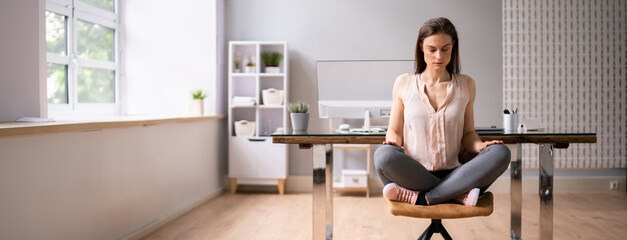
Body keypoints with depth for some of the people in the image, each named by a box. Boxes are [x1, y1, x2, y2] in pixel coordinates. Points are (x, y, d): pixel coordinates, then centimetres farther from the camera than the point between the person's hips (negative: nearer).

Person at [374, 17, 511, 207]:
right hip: (412, 175, -1)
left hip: (452, 175, 2)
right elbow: (394, 130, 13)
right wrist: (393, 142, -11)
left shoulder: (465, 85, 13)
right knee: (384, 155, -35)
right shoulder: (404, 83, 9)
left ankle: (421, 198, -26)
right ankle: (458, 194, -21)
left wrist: (480, 146, -5)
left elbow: (468, 133, 17)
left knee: (501, 153, -25)